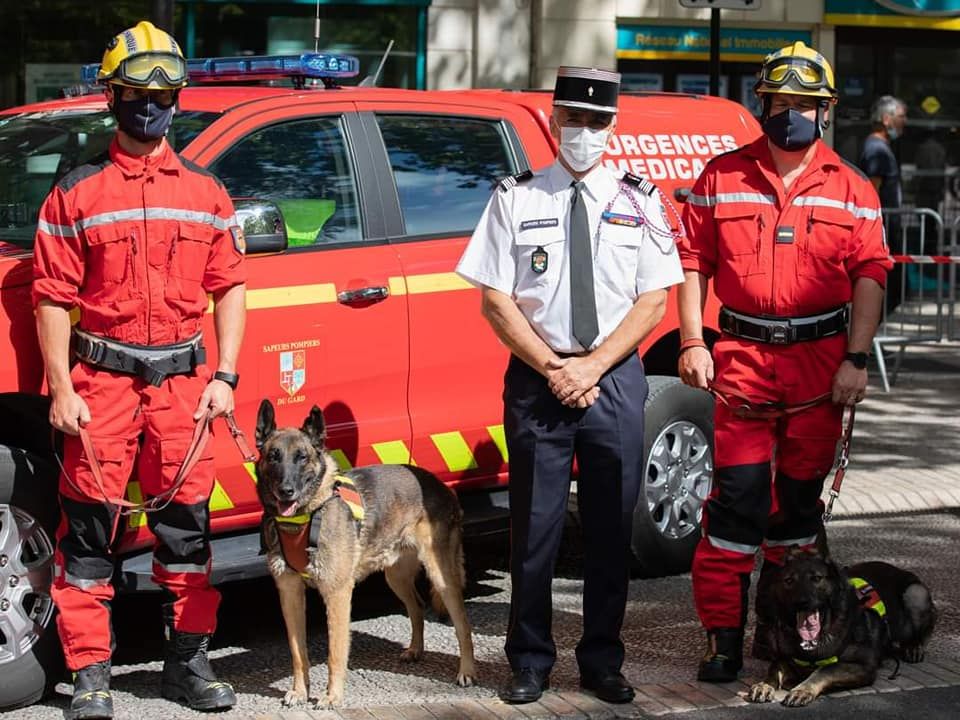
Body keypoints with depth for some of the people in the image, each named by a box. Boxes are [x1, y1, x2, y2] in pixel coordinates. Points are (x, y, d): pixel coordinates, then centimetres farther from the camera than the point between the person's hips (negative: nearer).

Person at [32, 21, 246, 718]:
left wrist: (225, 377, 0)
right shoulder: (76, 193, 2)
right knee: (89, 525, -2)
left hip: (183, 379, 2)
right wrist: (61, 390, -8)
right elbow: (53, 298, 0)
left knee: (185, 521, 7)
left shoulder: (207, 193, 11)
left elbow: (229, 288, 10)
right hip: (101, 378, -2)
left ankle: (188, 661, 19)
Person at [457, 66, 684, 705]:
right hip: (536, 380, -1)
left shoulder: (639, 202, 6)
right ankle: (530, 662, 14)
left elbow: (653, 301, 2)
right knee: (535, 525, 3)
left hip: (615, 380, 1)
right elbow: (497, 300, 0)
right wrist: (554, 370, -9)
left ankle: (603, 662, 17)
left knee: (611, 527, 6)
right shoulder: (516, 199, 3)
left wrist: (593, 365, -9)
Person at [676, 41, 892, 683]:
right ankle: (724, 636, -3)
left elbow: (870, 276, 2)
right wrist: (692, 343, -3)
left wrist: (856, 360, -7)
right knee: (738, 494, -7)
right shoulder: (722, 177, 5)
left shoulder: (852, 190, 6)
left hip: (821, 359, 1)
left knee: (800, 496, 9)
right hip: (742, 357, -1)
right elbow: (693, 262, 6)